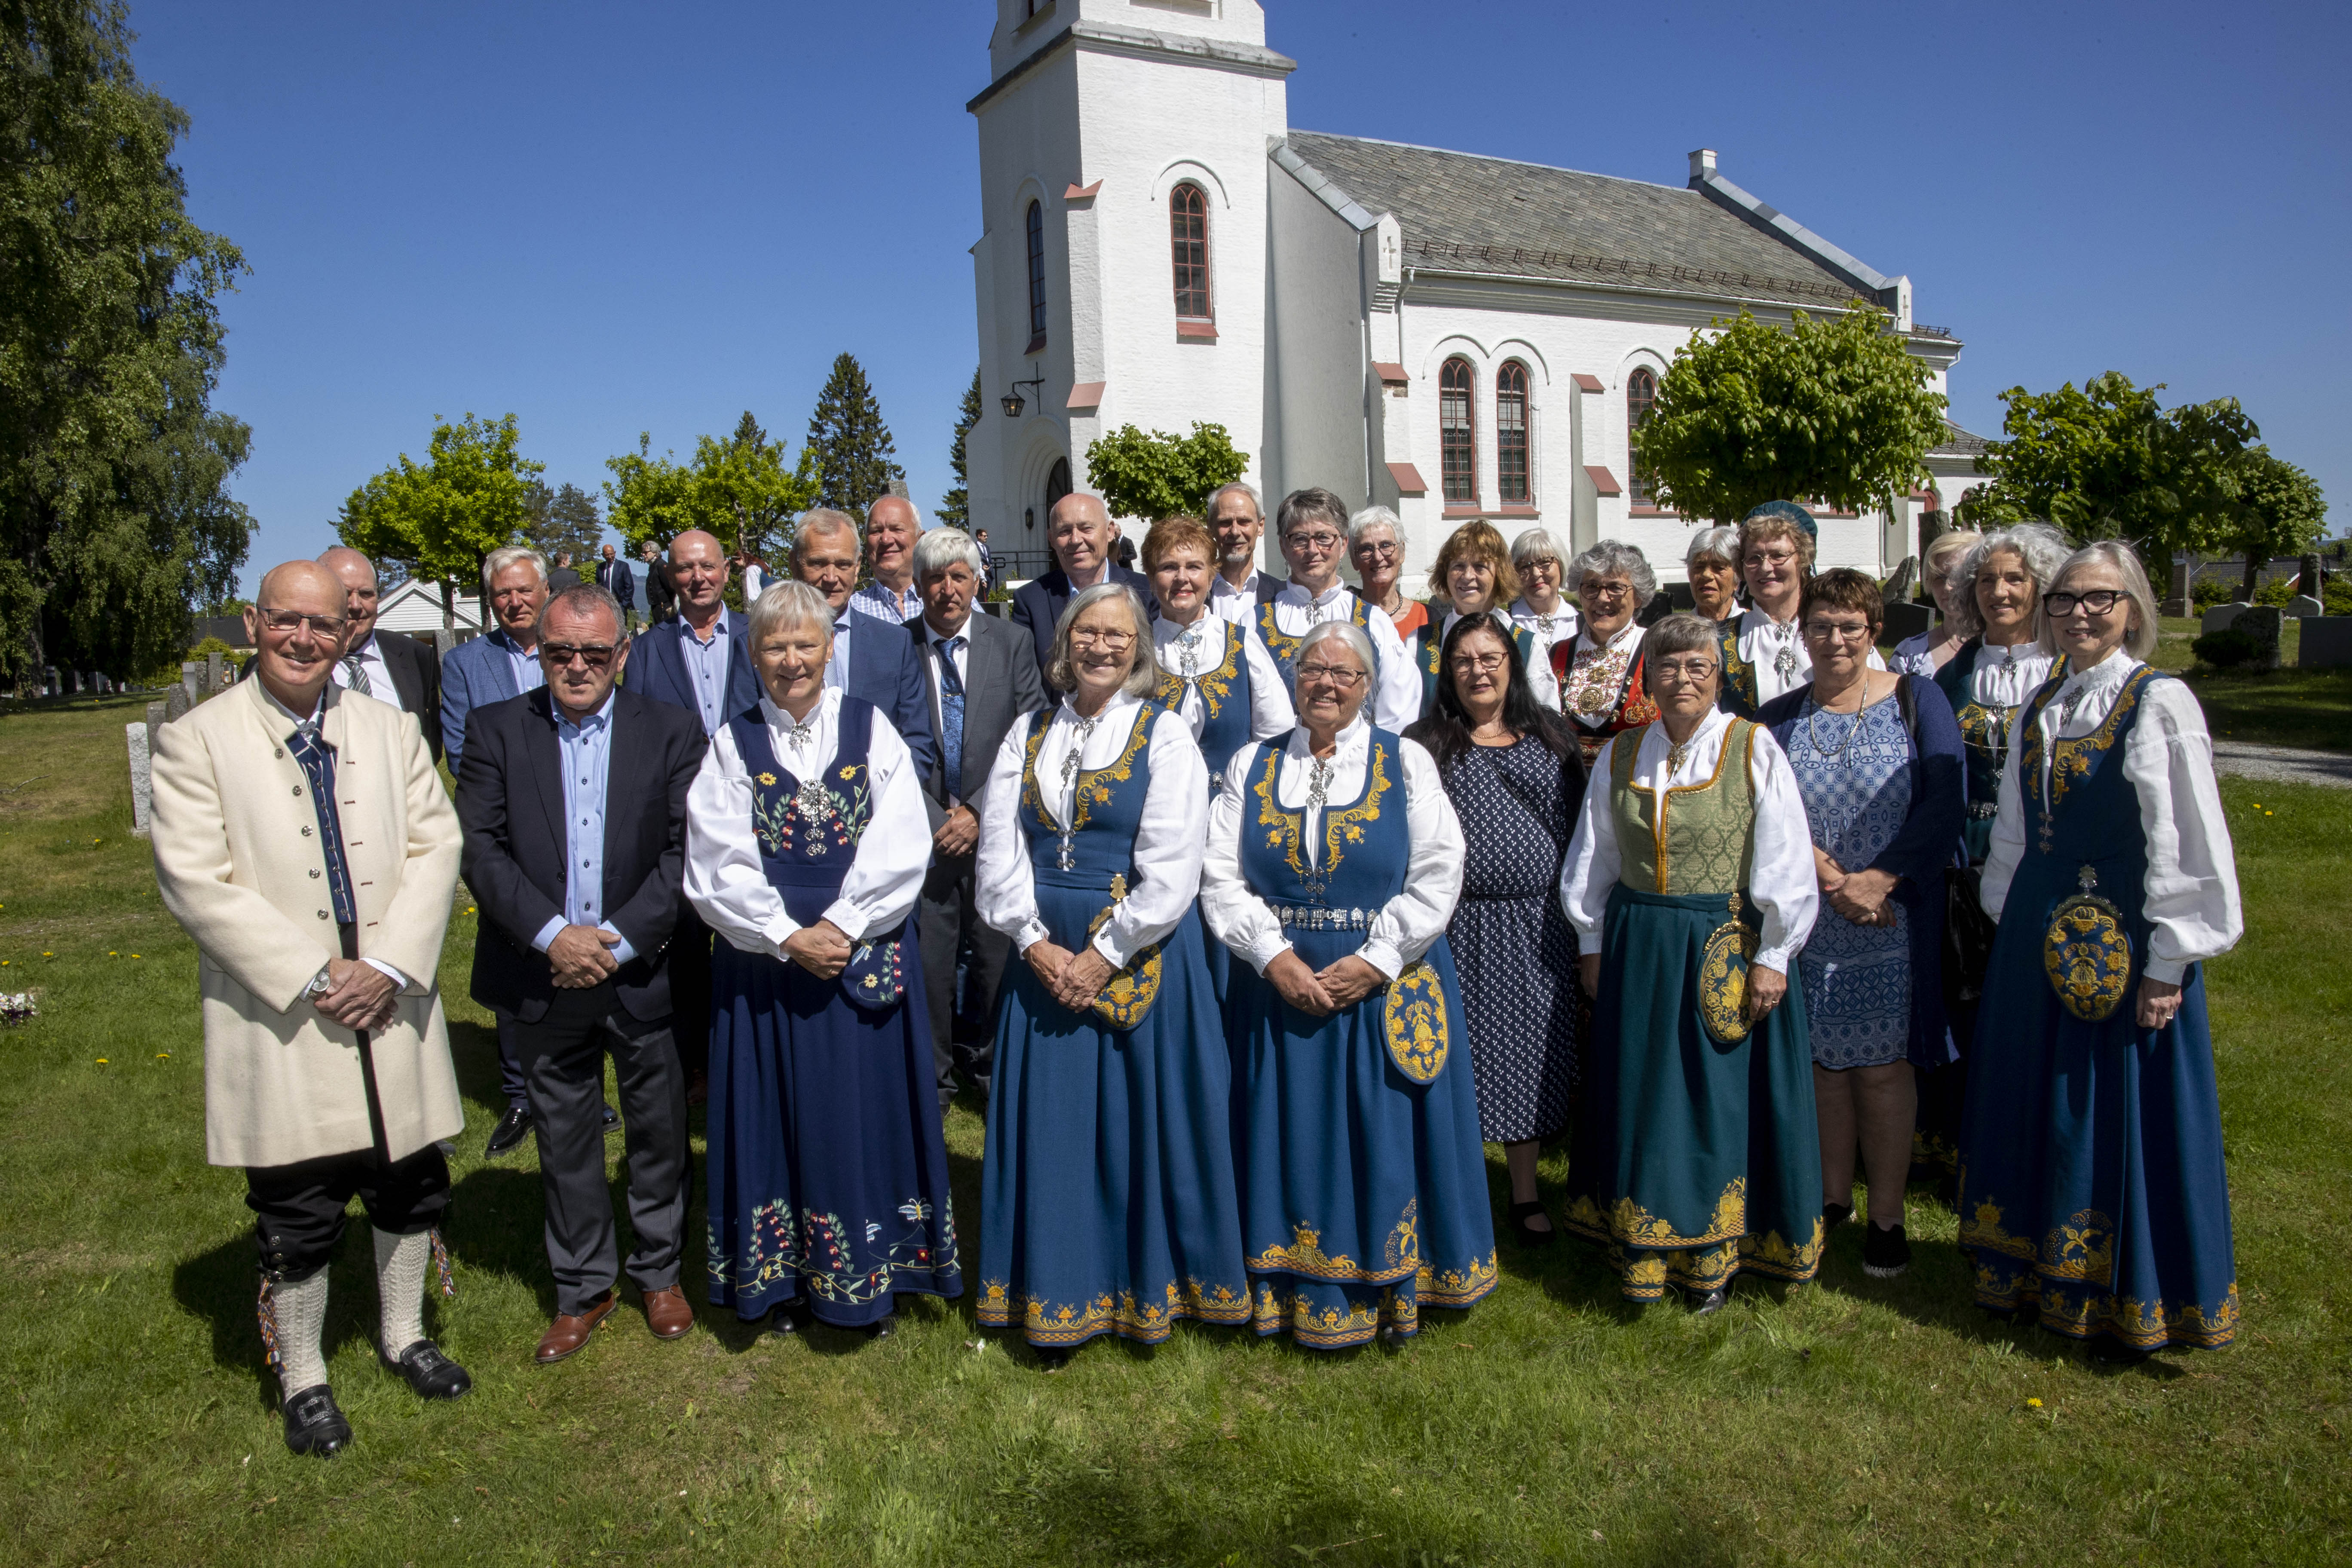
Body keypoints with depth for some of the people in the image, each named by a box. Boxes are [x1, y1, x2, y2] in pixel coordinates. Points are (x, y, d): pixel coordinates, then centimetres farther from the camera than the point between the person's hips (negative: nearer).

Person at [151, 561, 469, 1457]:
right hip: (282, 1023, -3)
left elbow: (435, 847, 1)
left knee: (410, 1186, 15)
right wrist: (314, 976, -17)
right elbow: (195, 882, -11)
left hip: (391, 1011, 4)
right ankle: (301, 1379, 28)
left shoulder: (391, 731, 7)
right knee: (296, 1214, 7)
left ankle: (404, 1336, 37)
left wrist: (391, 966, -12)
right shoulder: (197, 742, -4)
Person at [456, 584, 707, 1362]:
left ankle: (660, 1272, 32)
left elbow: (685, 851, -7)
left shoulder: (671, 732, -1)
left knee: (659, 1130, 11)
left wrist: (622, 940, -15)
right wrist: (552, 934, -16)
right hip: (545, 975, 1)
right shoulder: (499, 730, 2)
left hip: (643, 971, -1)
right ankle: (584, 1288, 31)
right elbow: (480, 847, -6)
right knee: (564, 1140, 13)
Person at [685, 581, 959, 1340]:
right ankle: (784, 1277, 23)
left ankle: (875, 1275, 20)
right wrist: (789, 937, -14)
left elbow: (900, 847, -7)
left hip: (867, 953, 0)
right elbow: (718, 865, -4)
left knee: (867, 1112, 6)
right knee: (780, 1114, 8)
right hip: (764, 960, 1)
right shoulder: (733, 744, 3)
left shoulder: (871, 730, 1)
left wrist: (840, 928, -15)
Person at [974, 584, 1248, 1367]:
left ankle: (1148, 1292, 22)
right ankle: (1057, 1301, 21)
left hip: (1140, 957, -3)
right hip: (1045, 957, 3)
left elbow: (1172, 868, -11)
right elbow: (999, 849, 4)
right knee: (1052, 1126, 7)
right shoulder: (1029, 735, 9)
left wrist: (1104, 955, -15)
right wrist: (1036, 942, -9)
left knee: (1142, 1121, 4)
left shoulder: (1165, 735, -3)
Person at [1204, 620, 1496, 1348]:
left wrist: (1377, 960, -13)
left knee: (1384, 1139, 5)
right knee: (1295, 1141, 8)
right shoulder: (1252, 767, 7)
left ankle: (1390, 1289, 20)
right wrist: (1274, 956, -12)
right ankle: (1294, 1290, 21)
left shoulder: (1406, 763, 3)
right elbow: (1221, 876, 0)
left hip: (1386, 985, -1)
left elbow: (1438, 874, -4)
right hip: (1280, 985, 2)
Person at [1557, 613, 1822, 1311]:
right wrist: (1592, 944, 10)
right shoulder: (1620, 755, 6)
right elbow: (1592, 860, 13)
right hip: (1637, 950, 4)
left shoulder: (1753, 749, -5)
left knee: (1720, 1099, 3)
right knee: (1641, 1096, 9)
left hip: (1728, 950, -3)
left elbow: (1785, 862, -7)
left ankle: (1714, 1256, 19)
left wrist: (1772, 957, -10)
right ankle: (1642, 1250, 23)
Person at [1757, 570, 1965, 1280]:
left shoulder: (1916, 700, 1)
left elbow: (1943, 803, -8)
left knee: (1884, 1062, 1)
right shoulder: (1778, 718, 5)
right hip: (1807, 921, 2)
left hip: (1894, 918, -2)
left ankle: (1888, 1215, 14)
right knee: (1824, 1059, 9)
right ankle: (1832, 1196, 25)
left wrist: (1879, 879, -16)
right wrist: (1828, 878, -17)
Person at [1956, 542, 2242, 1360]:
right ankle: (2036, 1271, 32)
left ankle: (2129, 1303, 20)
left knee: (2120, 1117, 2)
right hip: (2041, 937, 7)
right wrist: (2010, 922, 13)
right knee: (2035, 1105, 15)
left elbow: (2188, 843, -14)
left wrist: (2167, 963, -16)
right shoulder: (2039, 709, 10)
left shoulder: (2161, 704, -10)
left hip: (2126, 940, -6)